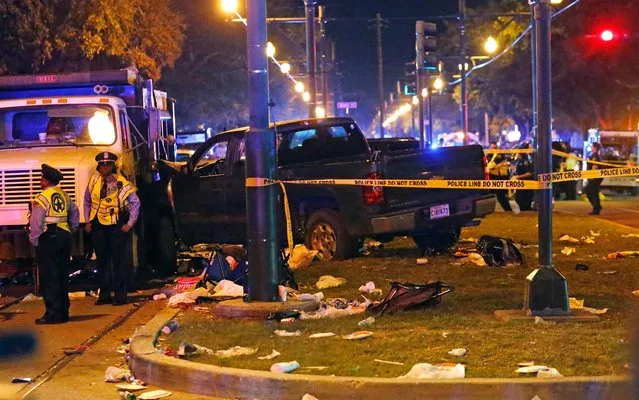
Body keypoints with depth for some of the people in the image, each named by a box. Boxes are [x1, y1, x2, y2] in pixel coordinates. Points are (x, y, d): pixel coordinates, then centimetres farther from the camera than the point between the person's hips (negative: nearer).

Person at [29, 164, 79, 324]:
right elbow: (74, 212, 23)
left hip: (48, 239, -8)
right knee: (62, 276, 14)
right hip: (64, 237, 8)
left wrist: (34, 240, -7)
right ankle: (63, 312, 19)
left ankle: (53, 314, -4)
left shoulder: (42, 198, -13)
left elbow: (36, 222, -16)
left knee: (49, 277, -3)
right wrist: (71, 230, 29)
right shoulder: (64, 196, 11)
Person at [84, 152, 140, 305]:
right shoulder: (94, 182, 2)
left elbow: (135, 203, -6)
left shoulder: (122, 184, -10)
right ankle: (104, 295, 19)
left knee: (120, 261, -1)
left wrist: (130, 224, -9)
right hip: (98, 226, 4)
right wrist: (88, 221, 10)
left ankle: (120, 295, 4)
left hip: (117, 226, -4)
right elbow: (87, 202, 15)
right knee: (102, 260, 10)